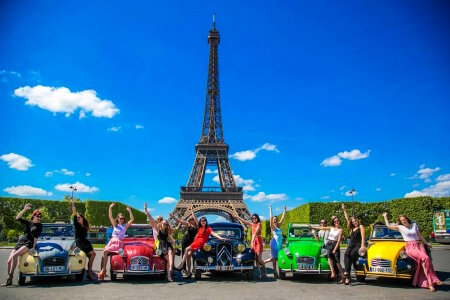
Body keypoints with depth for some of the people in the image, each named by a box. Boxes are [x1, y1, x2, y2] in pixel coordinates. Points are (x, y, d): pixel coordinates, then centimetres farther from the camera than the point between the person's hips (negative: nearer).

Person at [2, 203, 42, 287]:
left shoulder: (39, 225, 5)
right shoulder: (28, 223, 15)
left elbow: (36, 237, -3)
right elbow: (18, 218, 2)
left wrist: (33, 247, -12)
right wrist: (24, 209, -9)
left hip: (28, 244, -5)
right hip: (20, 242, 5)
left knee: (14, 256, -28)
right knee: (9, 261, -6)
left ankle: (10, 278, -28)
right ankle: (9, 280, 9)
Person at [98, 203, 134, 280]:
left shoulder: (125, 225, 7)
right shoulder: (115, 224, 17)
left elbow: (132, 219, -6)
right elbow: (110, 216, 10)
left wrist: (129, 211, -11)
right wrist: (110, 207, 1)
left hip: (118, 243, -4)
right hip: (112, 241, 4)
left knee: (105, 252, -20)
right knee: (104, 253, -17)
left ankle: (103, 271, -17)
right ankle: (103, 271, -16)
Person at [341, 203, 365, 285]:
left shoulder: (361, 227, 8)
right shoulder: (352, 228, 25)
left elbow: (363, 236, -5)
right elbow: (347, 218, 30)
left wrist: (362, 246, -18)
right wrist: (344, 210, 31)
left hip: (358, 244, -4)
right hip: (351, 244, 4)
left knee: (352, 254, -31)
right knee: (346, 254, -24)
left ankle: (347, 272, -25)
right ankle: (347, 277, -36)